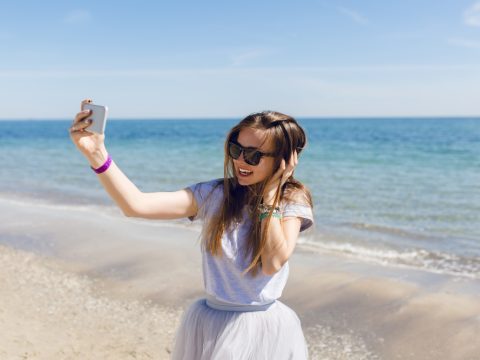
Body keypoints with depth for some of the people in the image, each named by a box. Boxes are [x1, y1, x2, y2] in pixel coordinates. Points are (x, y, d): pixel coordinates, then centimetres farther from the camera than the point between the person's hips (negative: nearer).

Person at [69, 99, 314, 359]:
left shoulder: (293, 200, -8)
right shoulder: (215, 195, -7)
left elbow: (273, 264, -21)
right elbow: (137, 205, -18)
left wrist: (270, 196, -19)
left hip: (264, 332, -1)